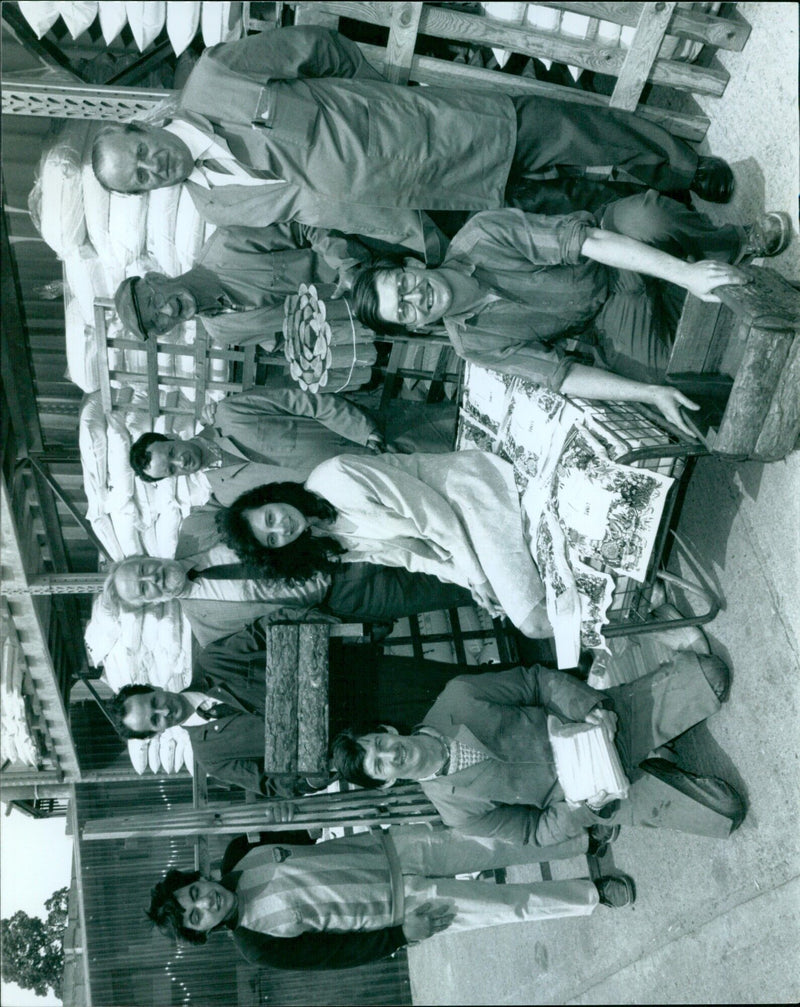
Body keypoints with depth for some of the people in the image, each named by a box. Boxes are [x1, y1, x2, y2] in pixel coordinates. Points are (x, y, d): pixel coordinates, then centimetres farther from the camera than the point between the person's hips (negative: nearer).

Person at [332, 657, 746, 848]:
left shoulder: (456, 699, -12)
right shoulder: (457, 808, -12)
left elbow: (536, 680, -6)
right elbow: (537, 831, -5)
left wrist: (590, 707, -21)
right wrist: (585, 808, -22)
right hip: (608, 795, -1)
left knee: (708, 676, -14)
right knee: (724, 814, -15)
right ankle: (662, 779, 10)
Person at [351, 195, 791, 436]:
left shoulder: (482, 236, -21)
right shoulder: (473, 343, -12)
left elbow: (580, 239, -27)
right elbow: (560, 375, -14)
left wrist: (685, 272, -35)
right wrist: (651, 393, -27)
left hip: (620, 257, -2)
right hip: (610, 318, 2)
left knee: (641, 215, -36)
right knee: (649, 370, -29)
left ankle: (740, 242, -5)